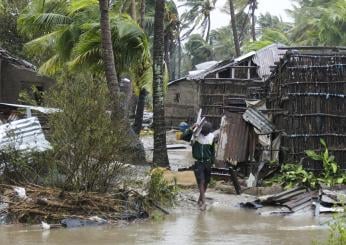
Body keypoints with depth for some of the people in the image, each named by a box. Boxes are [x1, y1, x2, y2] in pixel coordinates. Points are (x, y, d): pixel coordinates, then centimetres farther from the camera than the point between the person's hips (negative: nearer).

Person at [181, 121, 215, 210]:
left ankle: (200, 199, 28)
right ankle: (203, 202, -10)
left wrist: (212, 161, 12)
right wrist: (191, 129, -32)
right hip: (198, 162, -4)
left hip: (207, 162, 4)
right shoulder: (195, 134, -9)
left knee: (206, 182, 11)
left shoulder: (211, 137, 1)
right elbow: (183, 137, -24)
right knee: (201, 181, -11)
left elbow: (212, 150, 11)